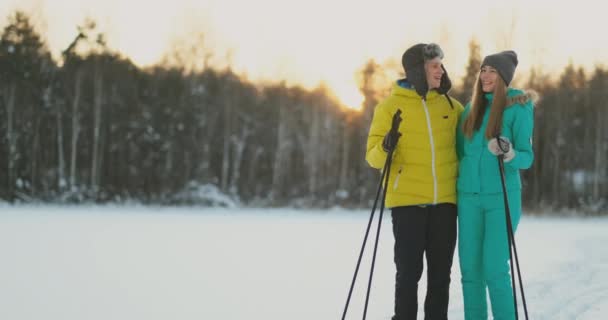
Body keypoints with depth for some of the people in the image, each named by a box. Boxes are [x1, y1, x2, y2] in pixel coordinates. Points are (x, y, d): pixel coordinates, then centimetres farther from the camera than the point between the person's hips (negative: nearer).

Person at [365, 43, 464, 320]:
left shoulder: (450, 105, 8)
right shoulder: (391, 105, -1)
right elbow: (373, 157, -3)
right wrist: (385, 148, -23)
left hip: (444, 202, 3)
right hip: (407, 201, -3)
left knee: (440, 274, 7)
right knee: (409, 272, -1)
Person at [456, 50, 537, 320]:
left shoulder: (518, 109, -5)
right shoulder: (472, 108, 10)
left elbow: (527, 158, -8)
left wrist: (509, 153, -26)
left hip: (502, 198, -5)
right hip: (469, 198, 5)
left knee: (495, 270, -11)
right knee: (470, 270, 3)